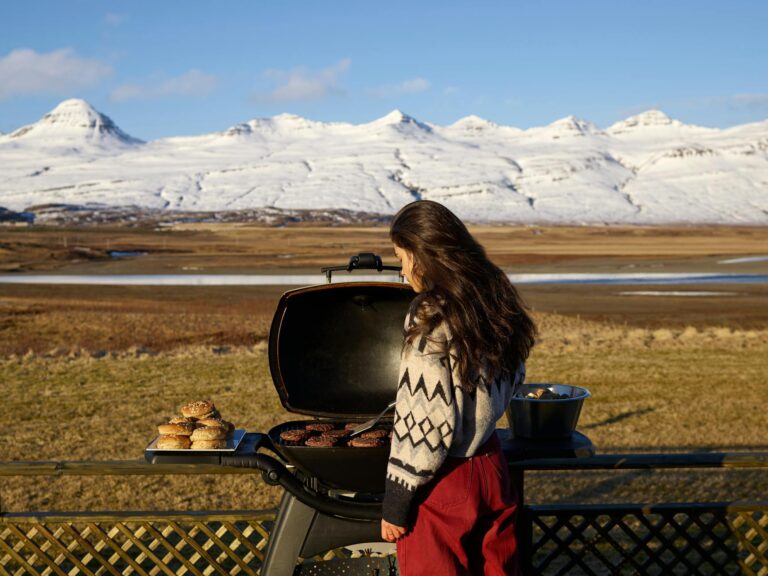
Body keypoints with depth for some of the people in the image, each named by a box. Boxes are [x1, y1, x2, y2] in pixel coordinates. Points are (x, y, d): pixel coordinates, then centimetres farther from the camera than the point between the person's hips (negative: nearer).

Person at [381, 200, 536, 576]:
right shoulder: (495, 300, 2)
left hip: (443, 483, -7)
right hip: (492, 469, 7)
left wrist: (396, 501, -14)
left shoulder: (432, 317, -20)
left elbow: (426, 420, -21)